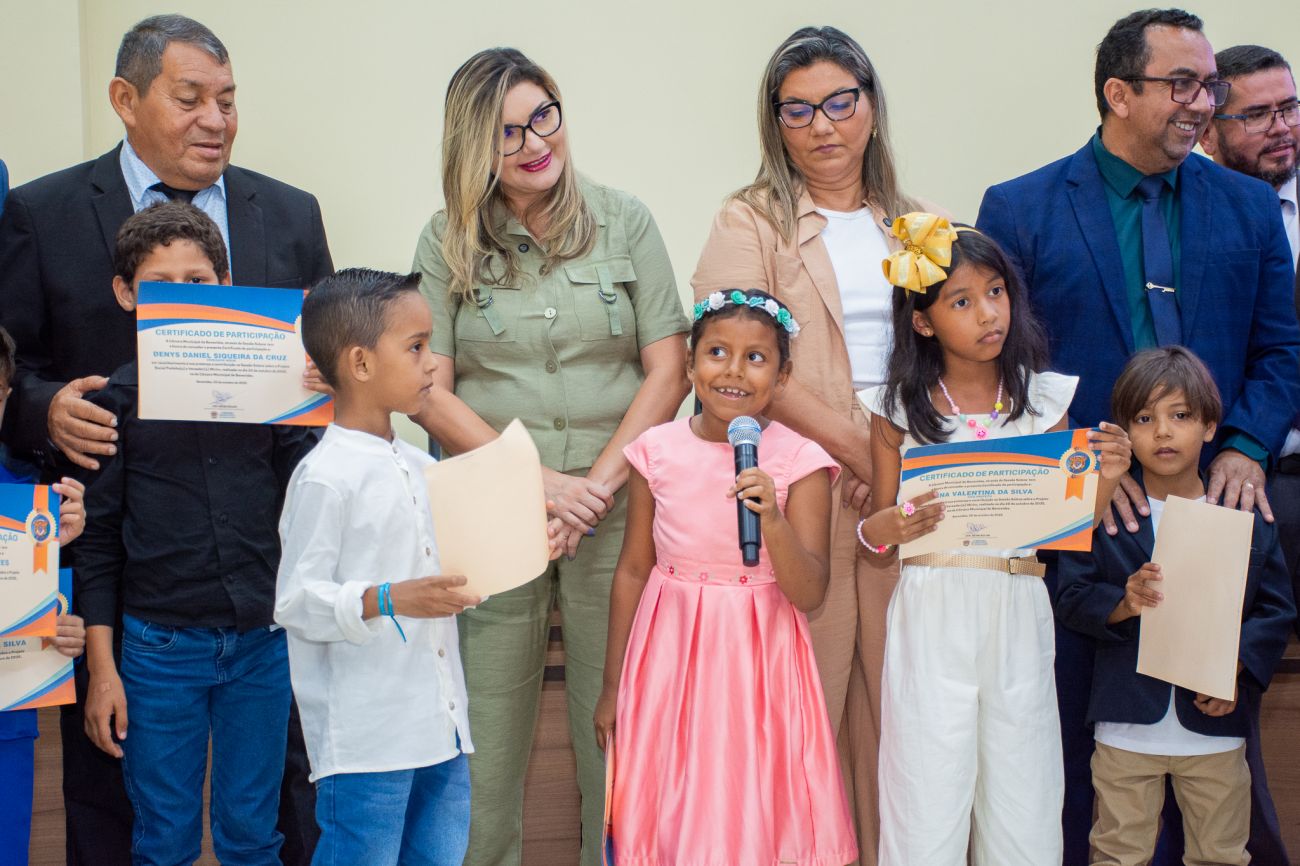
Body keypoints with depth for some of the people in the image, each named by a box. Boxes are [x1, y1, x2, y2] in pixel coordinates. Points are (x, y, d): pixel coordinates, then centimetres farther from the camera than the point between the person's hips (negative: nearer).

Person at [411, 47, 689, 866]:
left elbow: (668, 370, 1)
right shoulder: (449, 241, 4)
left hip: (615, 502, 0)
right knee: (490, 714, 3)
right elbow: (431, 394, -1)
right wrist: (536, 484, -11)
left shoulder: (624, 220, 5)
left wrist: (598, 483, -9)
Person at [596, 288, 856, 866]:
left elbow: (809, 595, -10)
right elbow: (632, 570, 6)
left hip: (759, 662, -1)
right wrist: (613, 685, 9)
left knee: (753, 816, 6)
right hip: (671, 659, 2)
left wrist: (773, 519, -27)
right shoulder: (658, 452, -2)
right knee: (671, 818, 8)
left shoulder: (798, 461, -7)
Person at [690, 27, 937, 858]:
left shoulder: (910, 224, 16)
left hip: (906, 492, 4)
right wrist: (850, 444, -17)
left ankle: (893, 846, 17)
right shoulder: (750, 223, 1)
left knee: (895, 695, 6)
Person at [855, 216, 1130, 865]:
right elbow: (876, 531, 6)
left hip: (1019, 614, 2)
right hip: (930, 614, -2)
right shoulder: (898, 410, 1)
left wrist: (1104, 483, -8)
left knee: (1022, 806, 5)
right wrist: (884, 529, -16)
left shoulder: (1042, 399, 7)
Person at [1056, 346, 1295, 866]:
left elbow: (1276, 609, 3)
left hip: (1215, 728, 1)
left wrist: (1237, 669, -12)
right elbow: (1071, 597, -2)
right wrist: (1122, 604, -22)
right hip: (1127, 728, -1)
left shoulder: (1247, 514, 1)